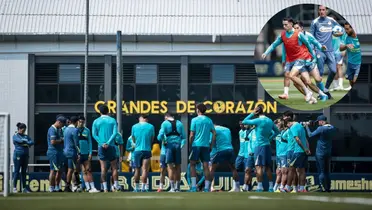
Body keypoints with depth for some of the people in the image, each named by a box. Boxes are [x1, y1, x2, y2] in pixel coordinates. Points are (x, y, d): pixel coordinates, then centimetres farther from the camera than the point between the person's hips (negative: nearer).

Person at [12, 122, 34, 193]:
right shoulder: (15, 136, 0)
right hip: (18, 155, -6)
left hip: (25, 155, 6)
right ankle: (14, 187, 0)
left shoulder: (26, 136, 16)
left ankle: (24, 188, 10)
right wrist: (27, 142, -3)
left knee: (24, 172, 7)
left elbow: (32, 142, 2)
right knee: (17, 171, -4)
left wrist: (26, 144, -14)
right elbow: (20, 140, -17)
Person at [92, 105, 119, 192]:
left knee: (103, 168, 0)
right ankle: (116, 186, 6)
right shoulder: (113, 120, 4)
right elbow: (115, 133, -8)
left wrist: (102, 143, -11)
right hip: (111, 146, 0)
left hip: (101, 146, 0)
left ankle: (105, 188, -5)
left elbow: (94, 134, -3)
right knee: (114, 167, 9)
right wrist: (108, 143, -13)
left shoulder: (96, 121, 5)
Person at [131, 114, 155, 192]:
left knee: (137, 170, 11)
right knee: (145, 169, -4)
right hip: (147, 150, -2)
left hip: (137, 150, 2)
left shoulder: (134, 127, 3)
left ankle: (137, 188, 15)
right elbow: (152, 139, 8)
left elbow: (133, 140, 13)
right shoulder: (151, 127, -1)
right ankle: (143, 187, -11)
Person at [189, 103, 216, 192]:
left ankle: (193, 186, -4)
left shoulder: (194, 120, -4)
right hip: (206, 146, 3)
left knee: (192, 164, 6)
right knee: (206, 166, 4)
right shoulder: (209, 120, 7)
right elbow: (214, 133, 5)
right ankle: (207, 188, 1)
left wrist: (190, 145, 4)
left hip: (196, 145, -3)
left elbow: (191, 135, -6)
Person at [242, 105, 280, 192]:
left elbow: (244, 121, -6)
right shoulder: (270, 121, 10)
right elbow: (277, 131, 21)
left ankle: (260, 187, -13)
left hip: (260, 145, -7)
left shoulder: (258, 120, -12)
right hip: (267, 145, 7)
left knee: (259, 167, -7)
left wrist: (252, 114, -1)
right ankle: (271, 187, 12)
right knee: (267, 167, 12)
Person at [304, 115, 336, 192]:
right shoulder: (332, 128, 1)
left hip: (320, 153, -7)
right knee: (327, 171, 14)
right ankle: (328, 188, 15)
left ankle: (323, 188, -5)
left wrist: (307, 127, 2)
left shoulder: (321, 129, -18)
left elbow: (310, 135, -10)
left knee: (321, 171, -2)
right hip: (329, 153, 7)